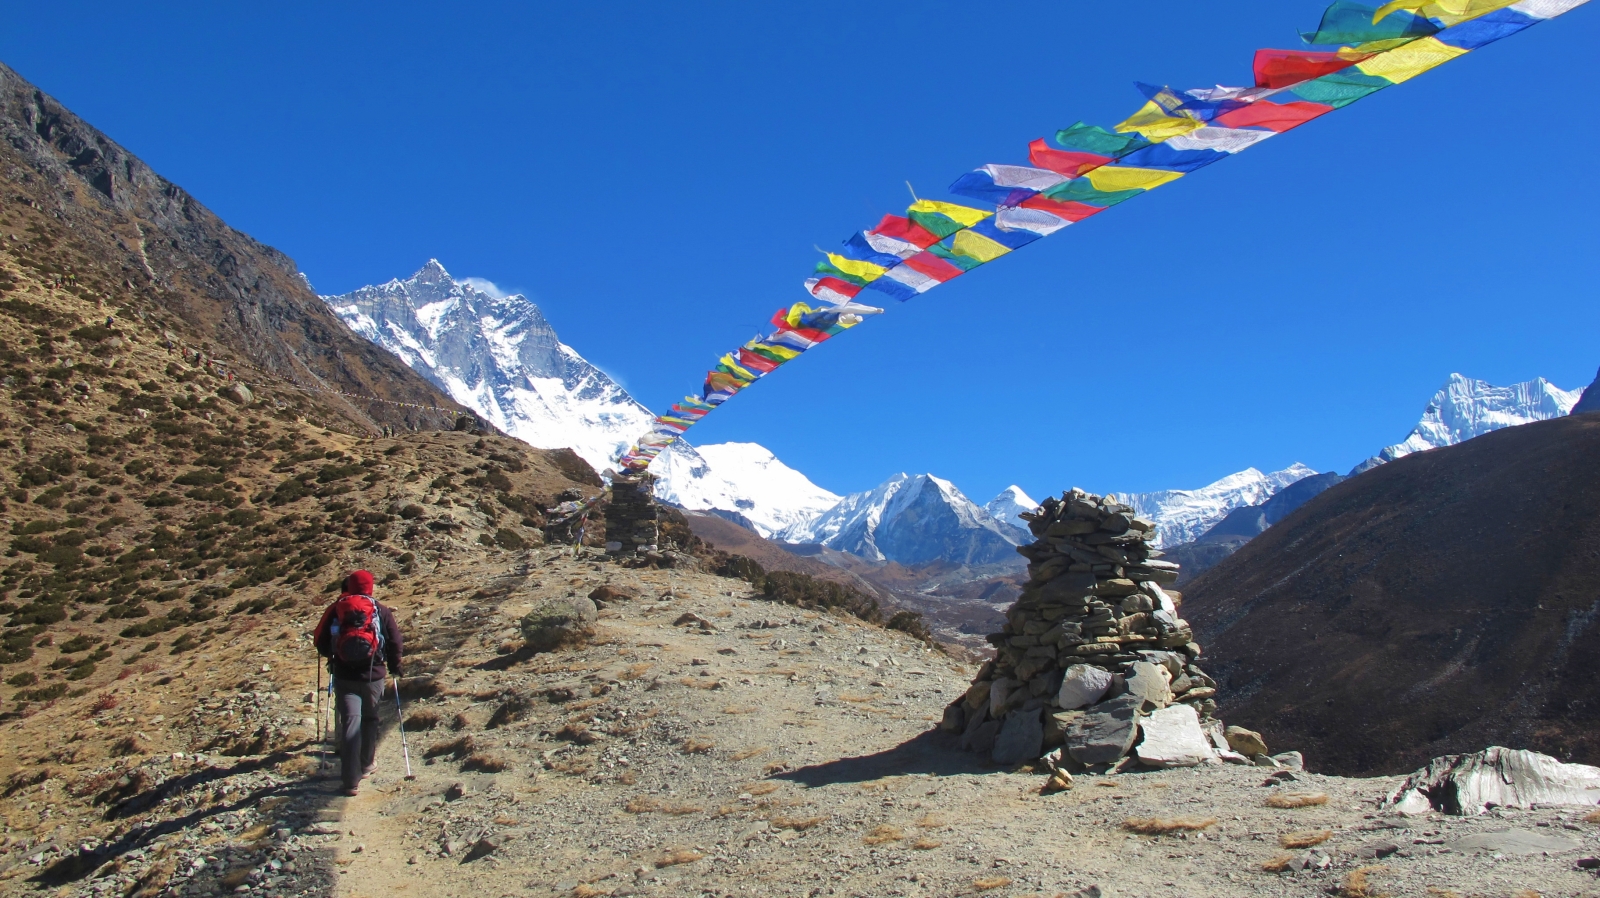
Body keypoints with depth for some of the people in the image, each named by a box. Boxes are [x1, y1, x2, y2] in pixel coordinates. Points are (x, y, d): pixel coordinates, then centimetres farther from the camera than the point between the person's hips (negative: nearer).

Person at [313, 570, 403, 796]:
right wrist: (394, 667, 16)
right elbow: (395, 641, 0)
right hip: (373, 676, 0)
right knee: (370, 718, 21)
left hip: (343, 676, 0)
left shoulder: (335, 610, 1)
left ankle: (351, 780, -8)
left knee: (349, 723, -1)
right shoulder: (381, 611, 0)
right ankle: (367, 763, 34)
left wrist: (333, 657, 25)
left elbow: (320, 642, 4)